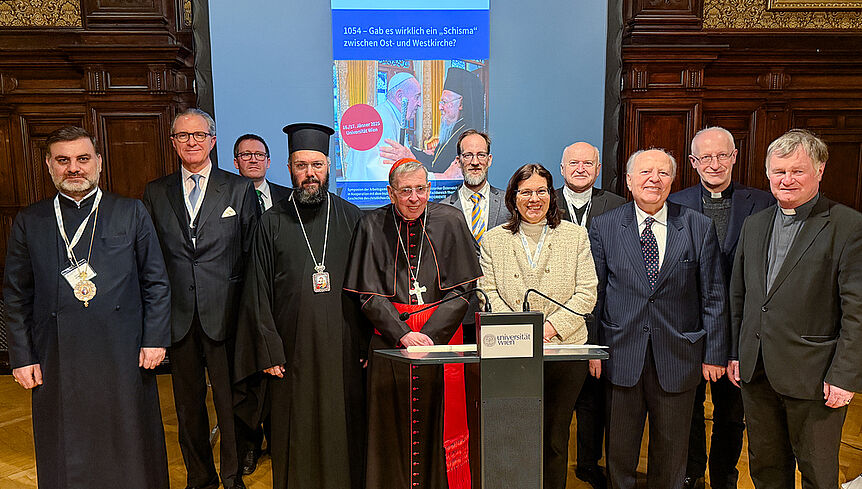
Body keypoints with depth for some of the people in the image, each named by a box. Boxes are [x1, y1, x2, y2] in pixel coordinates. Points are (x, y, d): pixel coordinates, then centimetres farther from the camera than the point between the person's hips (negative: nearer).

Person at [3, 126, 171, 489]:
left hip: (123, 356, -1)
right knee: (66, 459, 13)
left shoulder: (131, 213, 2)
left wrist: (154, 340, -3)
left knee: (130, 449, 11)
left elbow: (157, 282, 2)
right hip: (57, 361, 2)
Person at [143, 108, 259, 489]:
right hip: (178, 313, 3)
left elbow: (251, 253, 1)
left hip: (224, 312, -2)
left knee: (229, 398, 4)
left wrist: (245, 307, -5)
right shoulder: (155, 193, 10)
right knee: (188, 400, 13)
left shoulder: (239, 189, 3)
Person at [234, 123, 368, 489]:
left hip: (345, 349, 0)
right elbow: (258, 294, 2)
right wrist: (269, 352, -4)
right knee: (297, 433, 9)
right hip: (294, 352, 0)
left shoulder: (351, 218, 5)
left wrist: (369, 344, -3)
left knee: (343, 429, 9)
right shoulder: (272, 223, 3)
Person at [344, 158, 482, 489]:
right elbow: (368, 294, -3)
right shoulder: (372, 226, 0)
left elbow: (462, 289, -3)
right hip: (389, 340, 0)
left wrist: (429, 335, -13)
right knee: (393, 429, 5)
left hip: (442, 336, 0)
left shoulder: (450, 221, -1)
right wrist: (403, 334, -15)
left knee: (440, 424, 5)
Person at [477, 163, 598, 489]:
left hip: (564, 349, 0)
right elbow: (488, 294, 2)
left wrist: (551, 327, -10)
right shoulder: (493, 240, 9)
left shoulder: (575, 236, 8)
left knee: (555, 437, 5)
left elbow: (586, 294, 2)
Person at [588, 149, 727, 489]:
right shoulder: (604, 227, 0)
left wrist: (714, 355, 0)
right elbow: (593, 293, 1)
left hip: (678, 357, 1)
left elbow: (713, 297, 2)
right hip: (621, 356, 0)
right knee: (619, 448, 12)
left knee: (672, 449, 16)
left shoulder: (700, 227, 1)